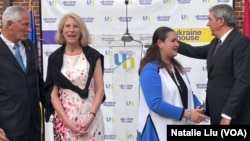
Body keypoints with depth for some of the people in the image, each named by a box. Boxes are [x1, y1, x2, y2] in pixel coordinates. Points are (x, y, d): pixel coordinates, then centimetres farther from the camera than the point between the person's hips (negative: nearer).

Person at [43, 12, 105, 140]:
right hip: (64, 119, 0)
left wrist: (90, 117, -12)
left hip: (90, 118, 0)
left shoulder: (93, 56, 1)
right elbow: (53, 94, 0)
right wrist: (67, 121, -10)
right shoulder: (55, 58, 2)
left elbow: (100, 89, -1)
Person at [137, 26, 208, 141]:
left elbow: (187, 93, 16)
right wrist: (187, 113, -23)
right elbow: (155, 103, -23)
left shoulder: (177, 67, 13)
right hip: (159, 131, -8)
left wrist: (198, 108, -6)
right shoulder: (150, 69, -13)